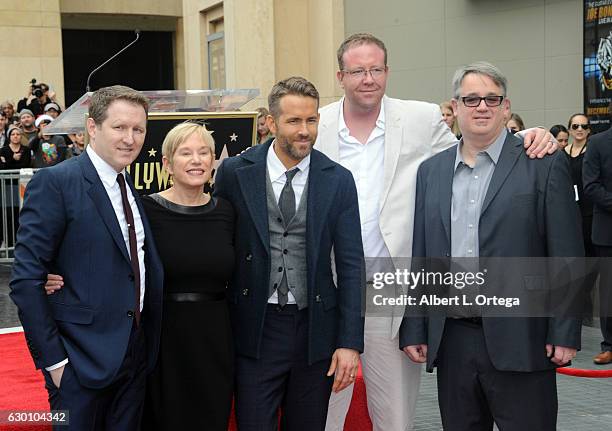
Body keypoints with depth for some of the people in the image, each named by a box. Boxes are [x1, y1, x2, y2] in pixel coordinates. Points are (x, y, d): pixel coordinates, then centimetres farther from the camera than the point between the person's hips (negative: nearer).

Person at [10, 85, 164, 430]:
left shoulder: (134, 188, 11)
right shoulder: (55, 182, -12)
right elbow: (26, 280, -15)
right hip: (82, 361, -6)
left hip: (136, 357, 7)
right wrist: (52, 360, -16)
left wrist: (149, 347, 6)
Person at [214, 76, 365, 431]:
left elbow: (350, 264, 0)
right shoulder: (236, 172, -2)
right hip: (256, 330, -1)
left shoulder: (338, 180, 0)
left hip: (316, 329, 1)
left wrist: (350, 342, -5)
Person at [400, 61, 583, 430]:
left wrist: (564, 334, -9)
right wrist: (414, 329, 8)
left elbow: (567, 256, -4)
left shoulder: (545, 165, -1)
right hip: (451, 341, 4)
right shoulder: (431, 171, 11)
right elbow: (420, 255, 12)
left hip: (518, 341, -4)